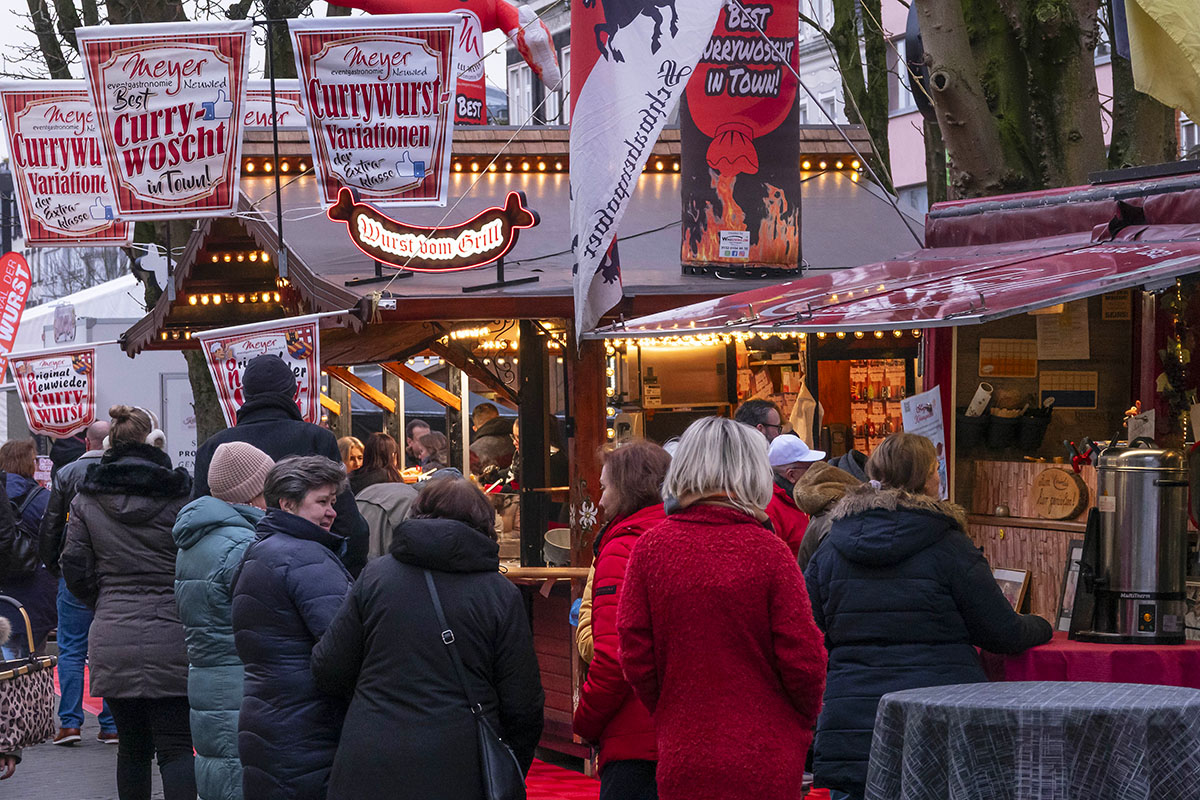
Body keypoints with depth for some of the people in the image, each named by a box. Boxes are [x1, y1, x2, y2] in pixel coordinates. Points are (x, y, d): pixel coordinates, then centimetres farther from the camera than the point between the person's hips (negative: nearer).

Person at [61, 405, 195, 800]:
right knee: (176, 747, -2)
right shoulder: (181, 494, -4)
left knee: (132, 746, 14)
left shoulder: (86, 500, 5)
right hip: (171, 640, -3)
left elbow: (76, 571, 5)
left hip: (112, 639, 3)